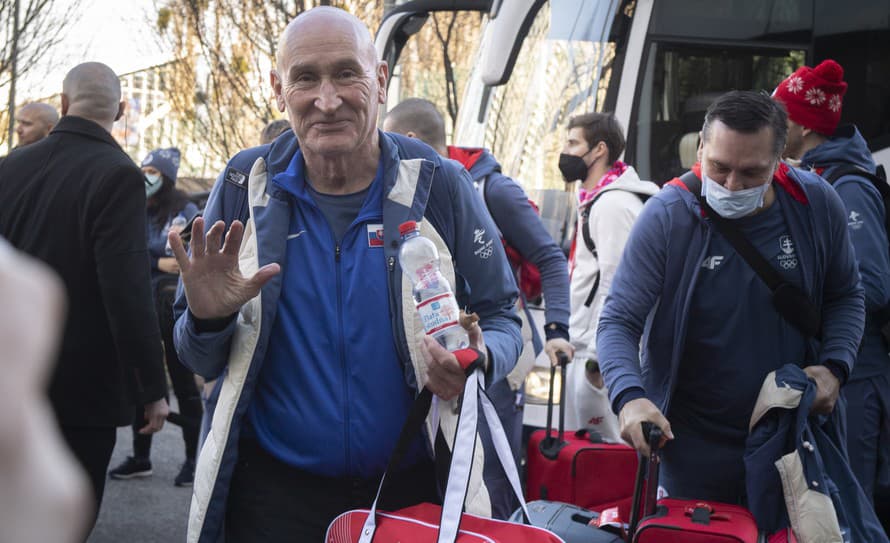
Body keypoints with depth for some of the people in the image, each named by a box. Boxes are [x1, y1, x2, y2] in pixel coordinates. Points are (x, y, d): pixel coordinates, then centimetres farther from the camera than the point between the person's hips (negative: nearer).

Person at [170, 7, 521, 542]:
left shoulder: (438, 185, -7)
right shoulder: (247, 186, -3)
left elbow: (500, 317, 0)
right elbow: (202, 363, 3)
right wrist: (208, 320, -19)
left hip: (414, 492, 0)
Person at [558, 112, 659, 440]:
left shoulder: (613, 204, -16)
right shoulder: (595, 200, 18)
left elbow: (614, 284, -22)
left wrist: (597, 354, -23)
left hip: (602, 353, -11)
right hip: (587, 349, 11)